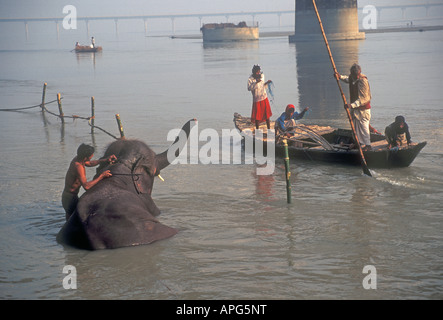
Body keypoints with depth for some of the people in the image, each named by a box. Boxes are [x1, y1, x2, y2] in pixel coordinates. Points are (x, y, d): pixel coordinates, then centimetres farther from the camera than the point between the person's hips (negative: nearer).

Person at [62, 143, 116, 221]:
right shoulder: (78, 166, -29)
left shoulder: (77, 159, -1)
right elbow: (86, 186, -36)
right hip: (70, 198, -10)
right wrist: (102, 176, -30)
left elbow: (89, 163, 23)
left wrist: (105, 160, 13)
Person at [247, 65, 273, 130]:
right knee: (257, 117, 2)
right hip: (256, 100, -4)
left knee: (267, 115, 8)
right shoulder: (250, 79, -12)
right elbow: (249, 88, -26)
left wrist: (267, 83, -2)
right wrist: (256, 82, -34)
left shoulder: (262, 76, 3)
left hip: (264, 98, 4)